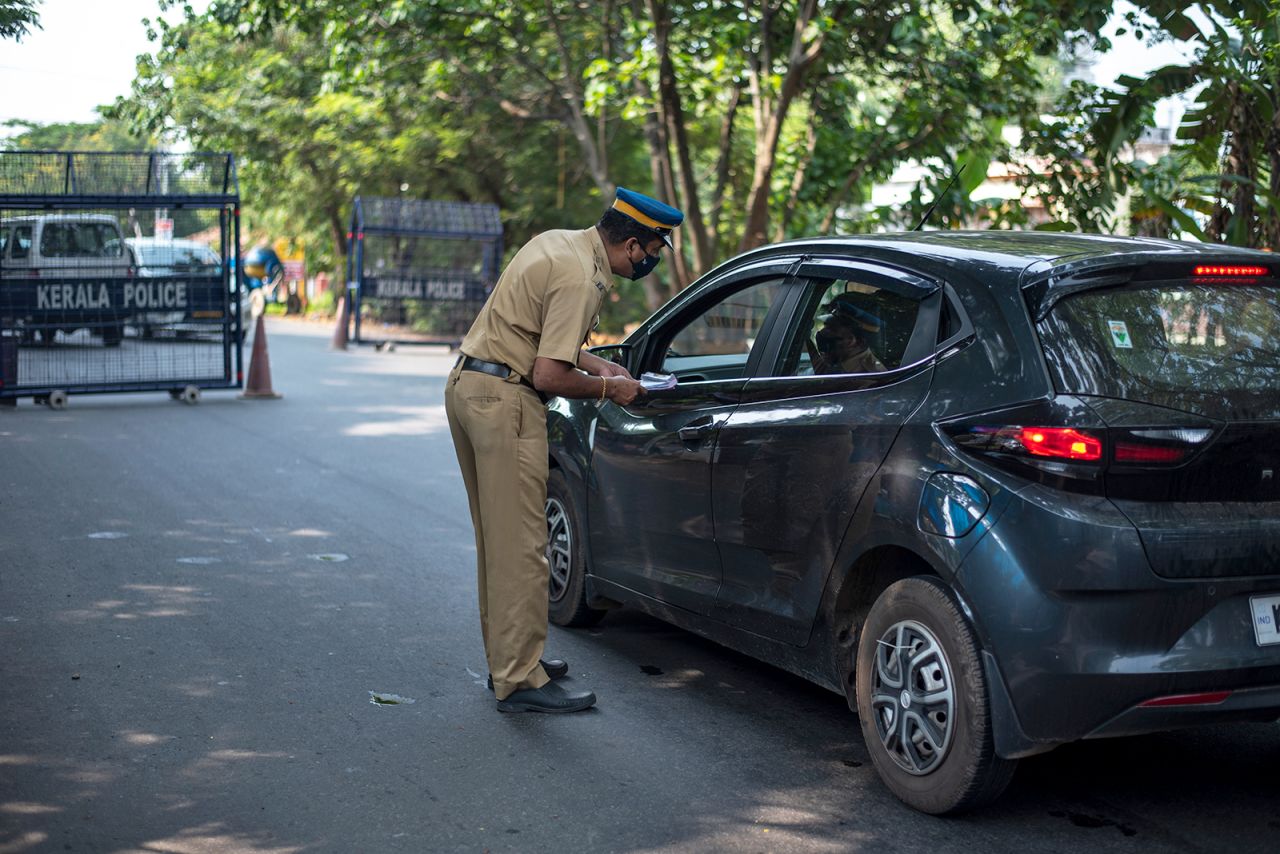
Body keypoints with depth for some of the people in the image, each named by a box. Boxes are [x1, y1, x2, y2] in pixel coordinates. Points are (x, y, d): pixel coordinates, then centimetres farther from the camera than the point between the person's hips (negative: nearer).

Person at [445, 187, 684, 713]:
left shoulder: (559, 242, 13)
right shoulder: (581, 277, -18)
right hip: (504, 398, -11)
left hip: (466, 383, 11)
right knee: (520, 545, -7)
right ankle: (519, 681, -4)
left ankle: (506, 658, 26)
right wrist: (607, 387, -5)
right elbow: (550, 376, -21)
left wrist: (596, 364, 17)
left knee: (498, 537, 17)